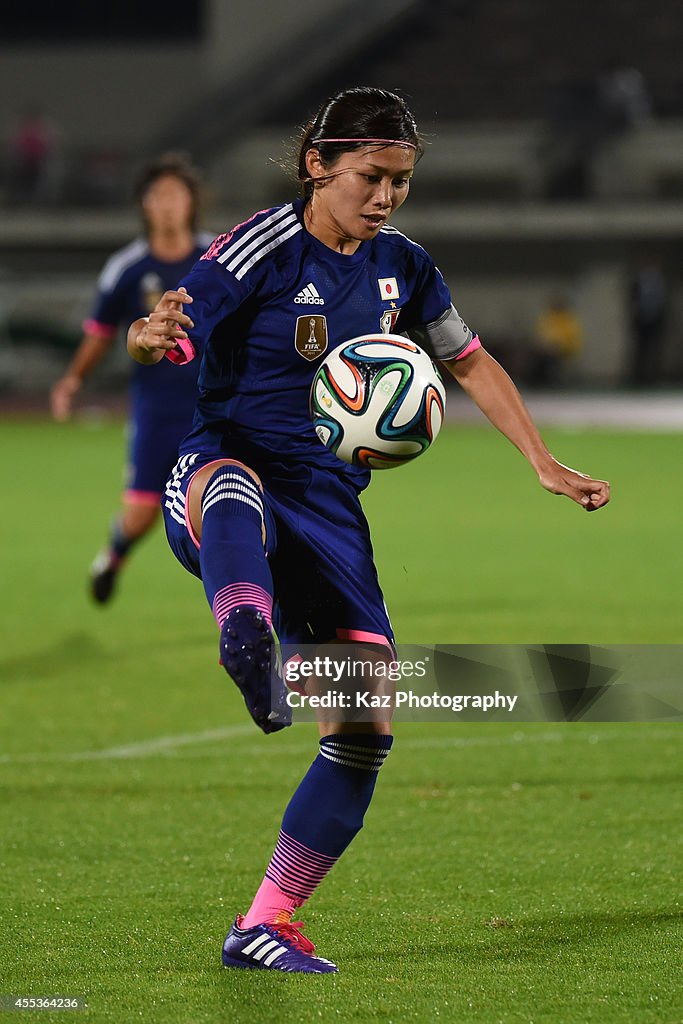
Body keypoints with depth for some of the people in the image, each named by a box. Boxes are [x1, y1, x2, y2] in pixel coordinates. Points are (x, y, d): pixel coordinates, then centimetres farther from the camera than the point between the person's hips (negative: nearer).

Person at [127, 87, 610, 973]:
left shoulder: (402, 267, 8)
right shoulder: (266, 247, -9)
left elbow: (468, 362, 22)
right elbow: (164, 341, -17)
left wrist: (546, 465, 17)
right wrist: (151, 334, -41)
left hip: (328, 505, 6)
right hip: (222, 471, -5)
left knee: (366, 725, -4)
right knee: (233, 485, -44)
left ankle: (267, 925, 5)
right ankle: (245, 640, -75)